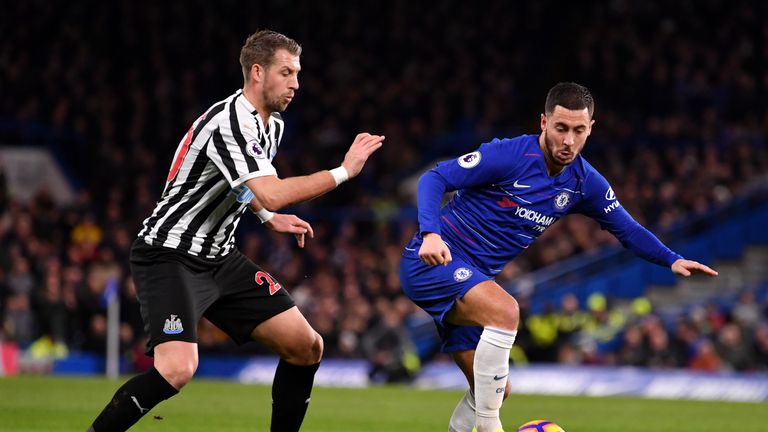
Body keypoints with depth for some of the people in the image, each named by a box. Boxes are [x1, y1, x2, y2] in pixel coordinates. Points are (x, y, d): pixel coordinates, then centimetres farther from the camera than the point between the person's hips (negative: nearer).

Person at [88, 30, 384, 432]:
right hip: (170, 257, -10)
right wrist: (344, 171, -26)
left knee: (307, 347, 4)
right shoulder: (230, 123, -22)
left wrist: (269, 217, 17)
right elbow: (272, 195, -34)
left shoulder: (271, 125, 9)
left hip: (219, 258, 10)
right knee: (178, 368, -29)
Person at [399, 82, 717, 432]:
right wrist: (431, 234, -33)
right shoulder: (508, 155, -18)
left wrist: (672, 260, -3)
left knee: (496, 390, 5)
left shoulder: (584, 182, 2)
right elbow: (435, 179, -18)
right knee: (505, 311, -33)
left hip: (470, 281, 8)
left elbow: (626, 229, 12)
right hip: (433, 259, -8)